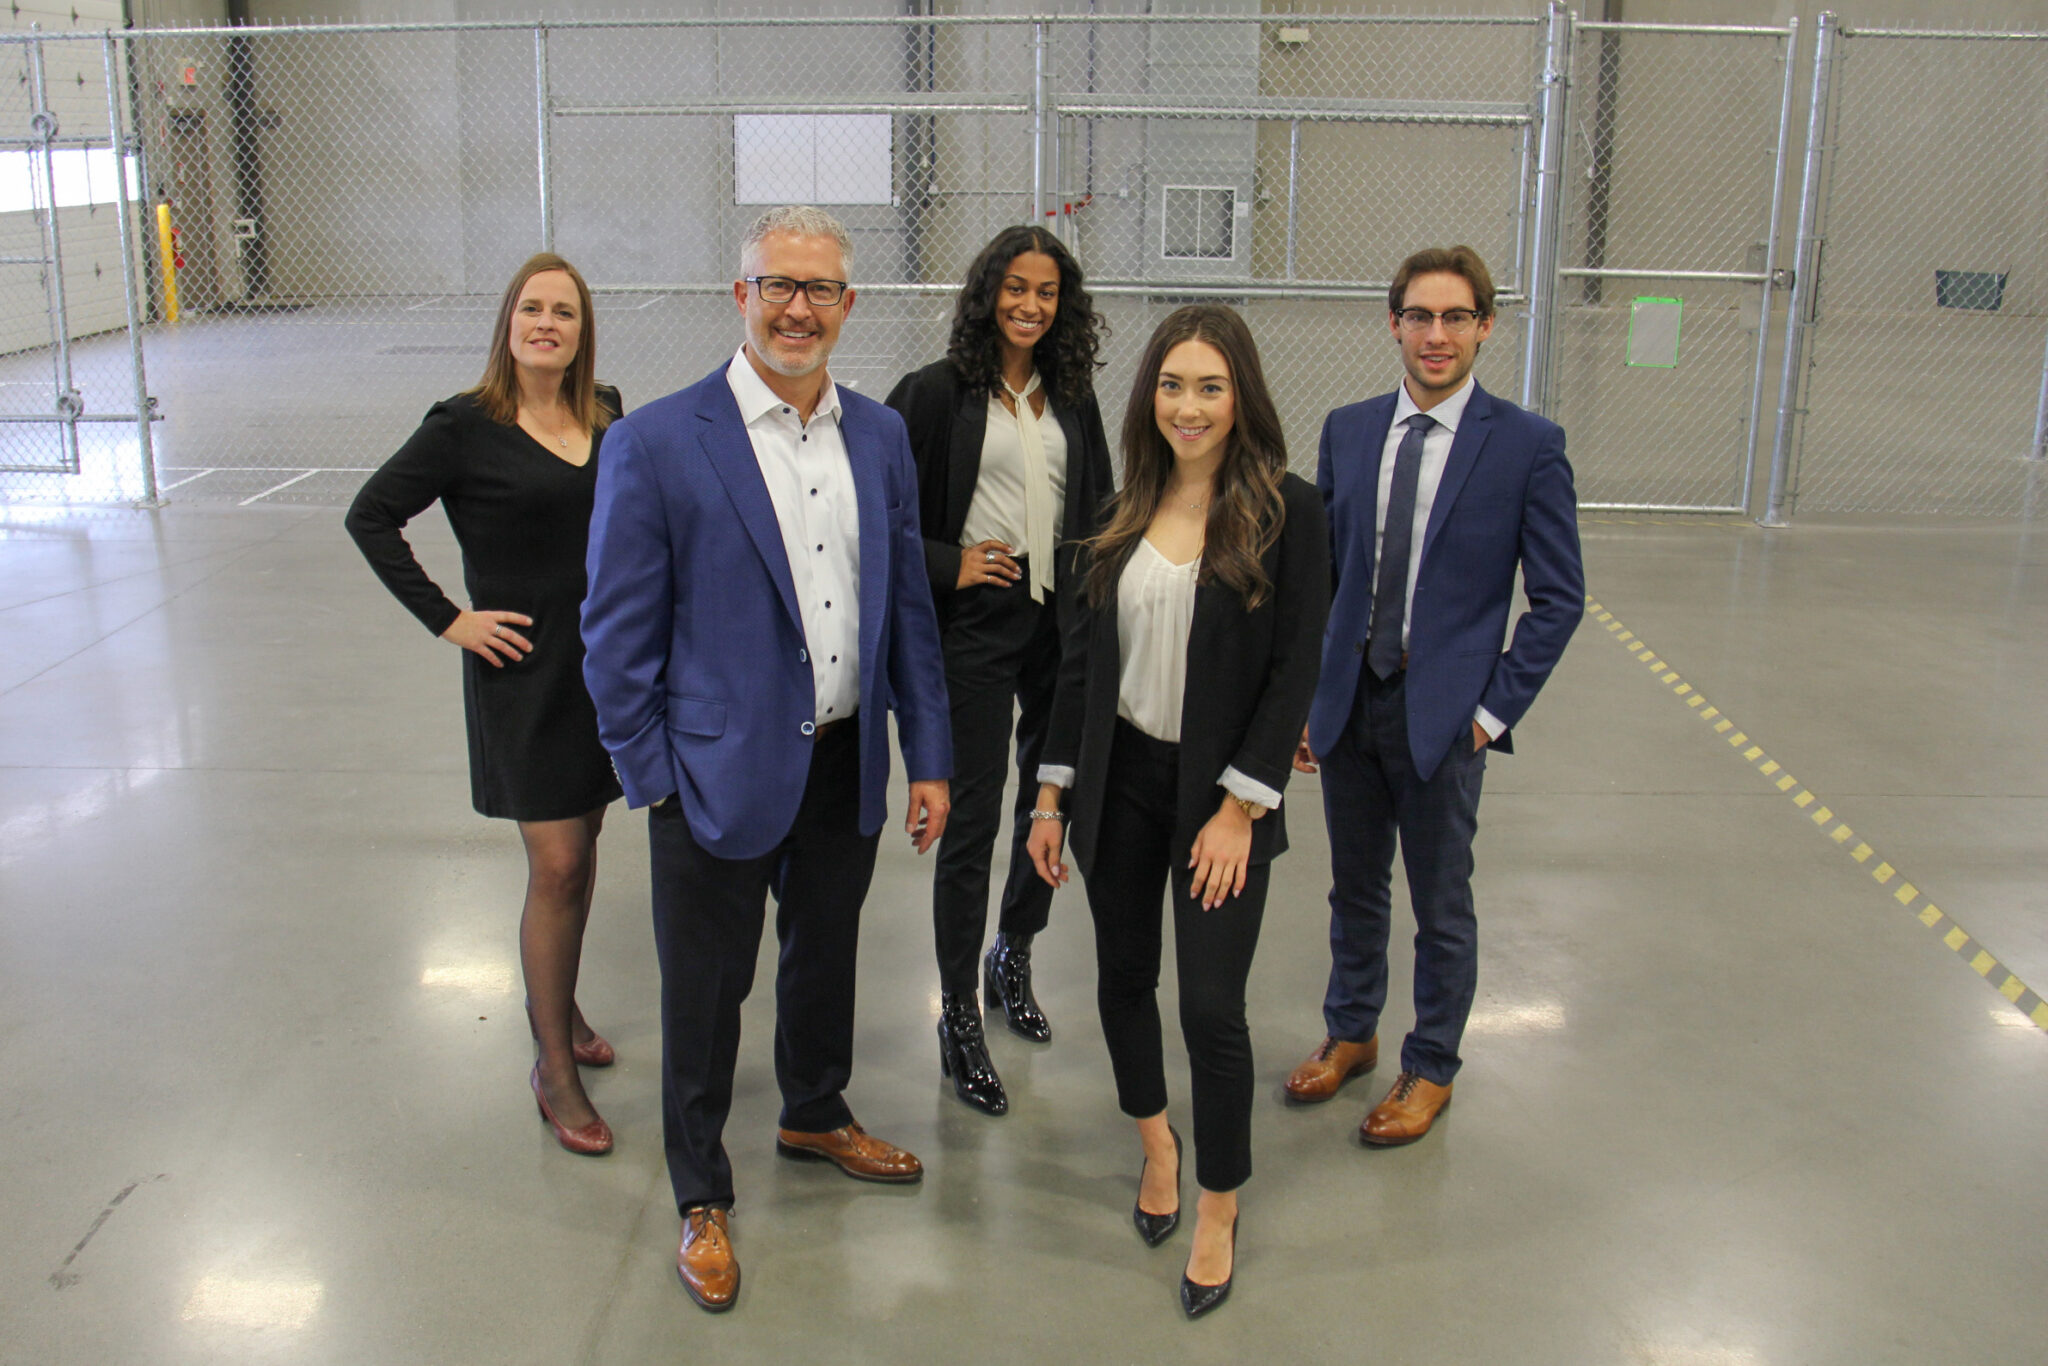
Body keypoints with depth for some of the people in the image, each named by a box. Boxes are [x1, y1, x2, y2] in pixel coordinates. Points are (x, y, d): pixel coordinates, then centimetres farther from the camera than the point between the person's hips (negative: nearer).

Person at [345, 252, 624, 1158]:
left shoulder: (607, 416, 5)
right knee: (555, 868, -5)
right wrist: (447, 620, -11)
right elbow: (370, 517, -8)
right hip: (523, 670, -5)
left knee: (580, 847, 16)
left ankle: (556, 1005, 37)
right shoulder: (466, 428, -11)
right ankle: (554, 1068, 8)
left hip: (608, 660, 5)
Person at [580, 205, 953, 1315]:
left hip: (846, 765, 5)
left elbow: (906, 604, 8)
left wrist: (927, 754, 7)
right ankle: (703, 1201, 32)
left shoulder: (880, 435, 3)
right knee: (706, 994, 11)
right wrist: (651, 777, -10)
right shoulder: (656, 445, -13)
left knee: (826, 956, 24)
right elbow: (618, 636, -10)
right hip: (723, 775, -5)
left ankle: (816, 1116, 51)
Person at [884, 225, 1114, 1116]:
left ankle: (1013, 956, 39)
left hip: (1061, 620, 5)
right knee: (971, 817, -2)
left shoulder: (1073, 398, 11)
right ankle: (958, 1018, 11)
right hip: (977, 621, -5)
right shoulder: (938, 393, -5)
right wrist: (947, 566, -11)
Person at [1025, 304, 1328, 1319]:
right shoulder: (1125, 513, 3)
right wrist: (1052, 795, 5)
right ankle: (1156, 1140, 43)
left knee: (1211, 1006, -1)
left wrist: (1239, 807, -14)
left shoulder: (1286, 510, -9)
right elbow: (1083, 656, 6)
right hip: (1119, 780, 4)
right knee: (1123, 978, 15)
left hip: (1219, 795, -4)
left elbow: (1294, 670, -10)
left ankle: (1218, 1212, 21)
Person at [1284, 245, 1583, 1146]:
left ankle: (1430, 1070, 30)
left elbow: (1558, 598, -6)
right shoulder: (1347, 432, 4)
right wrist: (1302, 695, 4)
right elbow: (1318, 574, 8)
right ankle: (1350, 1033, 39)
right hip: (1347, 701, 4)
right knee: (1354, 888, 19)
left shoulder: (1526, 445, -8)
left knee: (1442, 906, 11)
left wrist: (1496, 708, -10)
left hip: (1443, 712, -3)